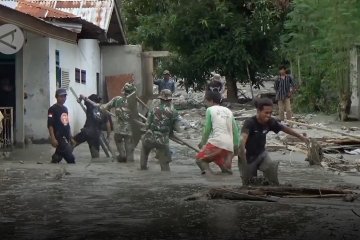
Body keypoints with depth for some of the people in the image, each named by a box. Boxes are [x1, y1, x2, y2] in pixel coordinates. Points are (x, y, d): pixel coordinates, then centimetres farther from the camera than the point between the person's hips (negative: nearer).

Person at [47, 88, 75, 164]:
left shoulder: (65, 108, 16)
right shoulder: (53, 109, -9)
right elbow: (50, 125, -15)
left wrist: (70, 137, 21)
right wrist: (53, 138, -22)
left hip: (66, 138, 8)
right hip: (59, 138, -8)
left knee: (59, 155, 14)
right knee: (70, 157, -13)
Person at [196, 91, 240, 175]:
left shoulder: (210, 109, 7)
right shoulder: (228, 111, 21)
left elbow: (207, 130, 6)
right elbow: (235, 129, 19)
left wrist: (202, 143, 19)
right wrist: (236, 145, 26)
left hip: (216, 142, -5)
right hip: (229, 146, 5)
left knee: (199, 159, 7)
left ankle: (206, 170, -23)